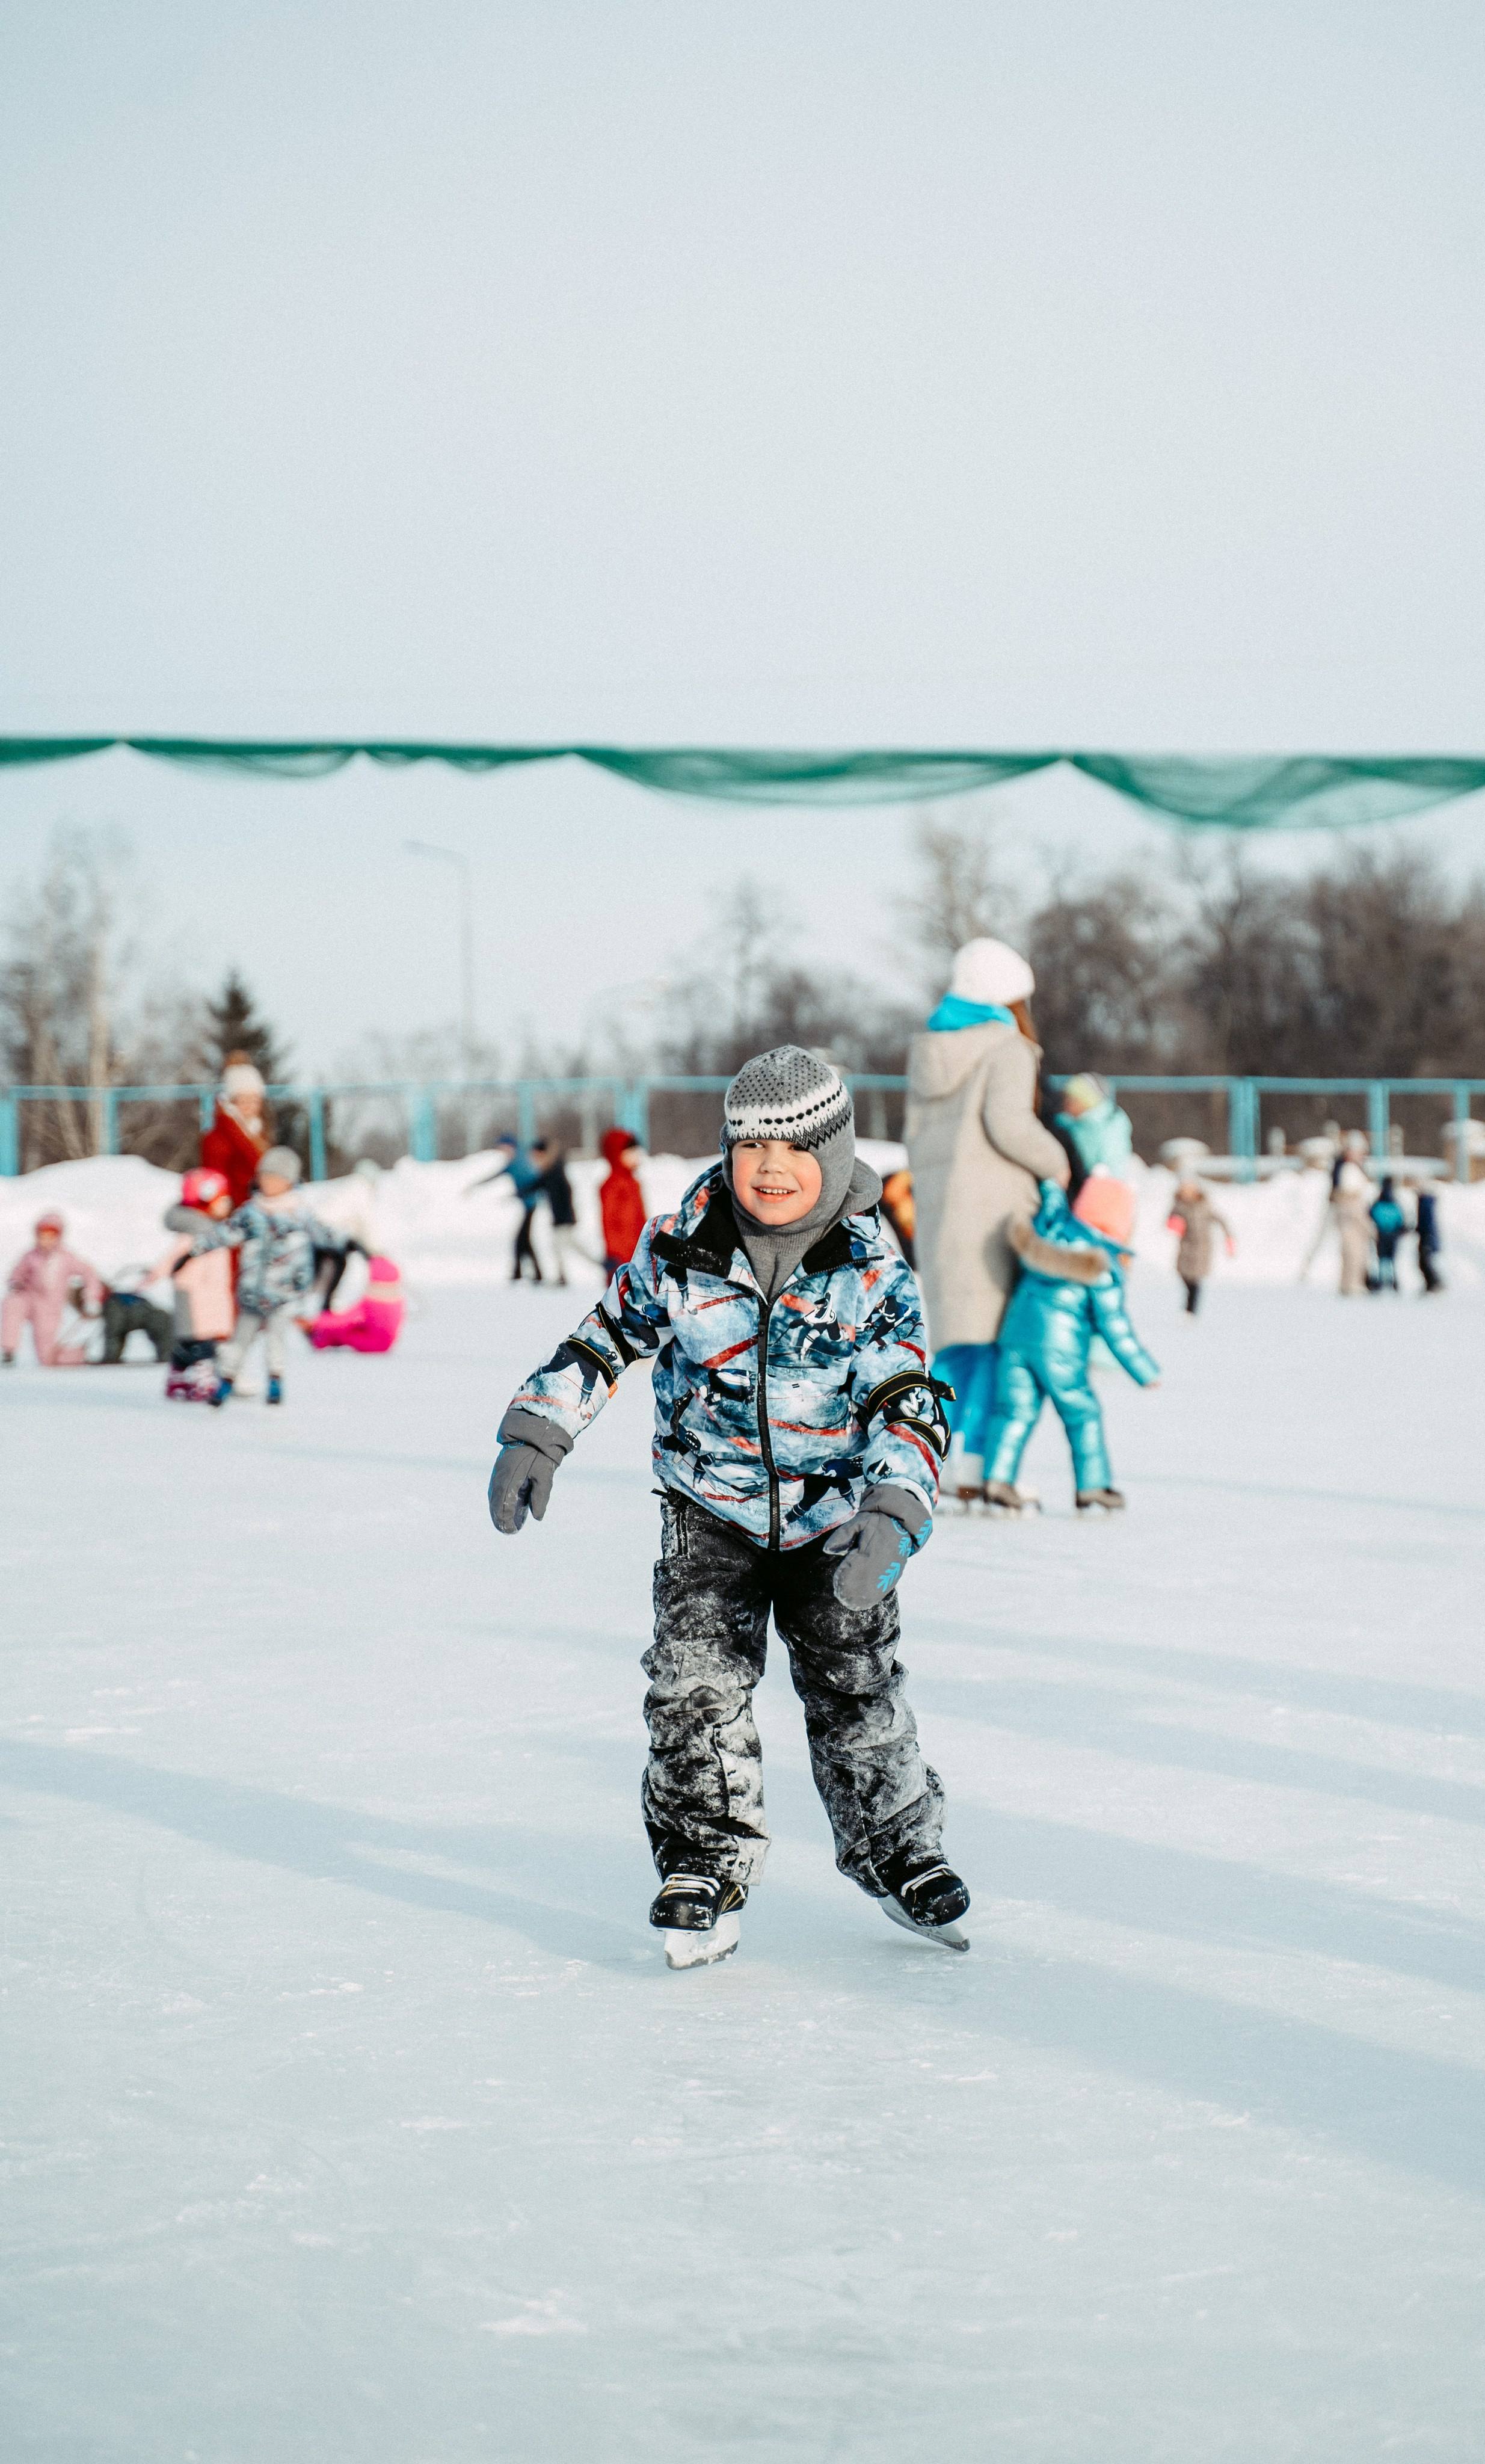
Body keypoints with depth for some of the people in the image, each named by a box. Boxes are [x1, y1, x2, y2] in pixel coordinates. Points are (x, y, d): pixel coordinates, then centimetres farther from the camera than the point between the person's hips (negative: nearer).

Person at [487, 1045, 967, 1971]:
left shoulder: (875, 1277, -13)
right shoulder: (680, 1249, -8)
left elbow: (907, 1406, -16)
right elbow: (608, 1336, 5)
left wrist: (891, 1516, -31)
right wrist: (538, 1435, 1)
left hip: (832, 1517, -1)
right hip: (710, 1512, 1)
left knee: (856, 1691, 2)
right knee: (696, 1685, -9)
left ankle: (901, 1856, 22)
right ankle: (705, 1874, 3)